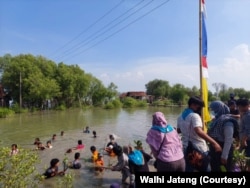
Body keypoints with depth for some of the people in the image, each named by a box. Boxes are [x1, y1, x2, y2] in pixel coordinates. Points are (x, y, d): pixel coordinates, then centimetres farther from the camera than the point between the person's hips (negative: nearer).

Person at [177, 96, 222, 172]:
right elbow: (199, 131, -34)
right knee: (206, 169, 12)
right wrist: (214, 142, -34)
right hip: (199, 149, -6)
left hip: (186, 148, 7)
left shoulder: (180, 116, 5)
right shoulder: (195, 116, -19)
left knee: (188, 169, 16)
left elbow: (178, 130, 18)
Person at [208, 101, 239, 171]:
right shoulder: (216, 119, 6)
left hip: (223, 150, -8)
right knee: (214, 169, 18)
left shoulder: (227, 121, -19)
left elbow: (228, 140, -21)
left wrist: (224, 156, -20)